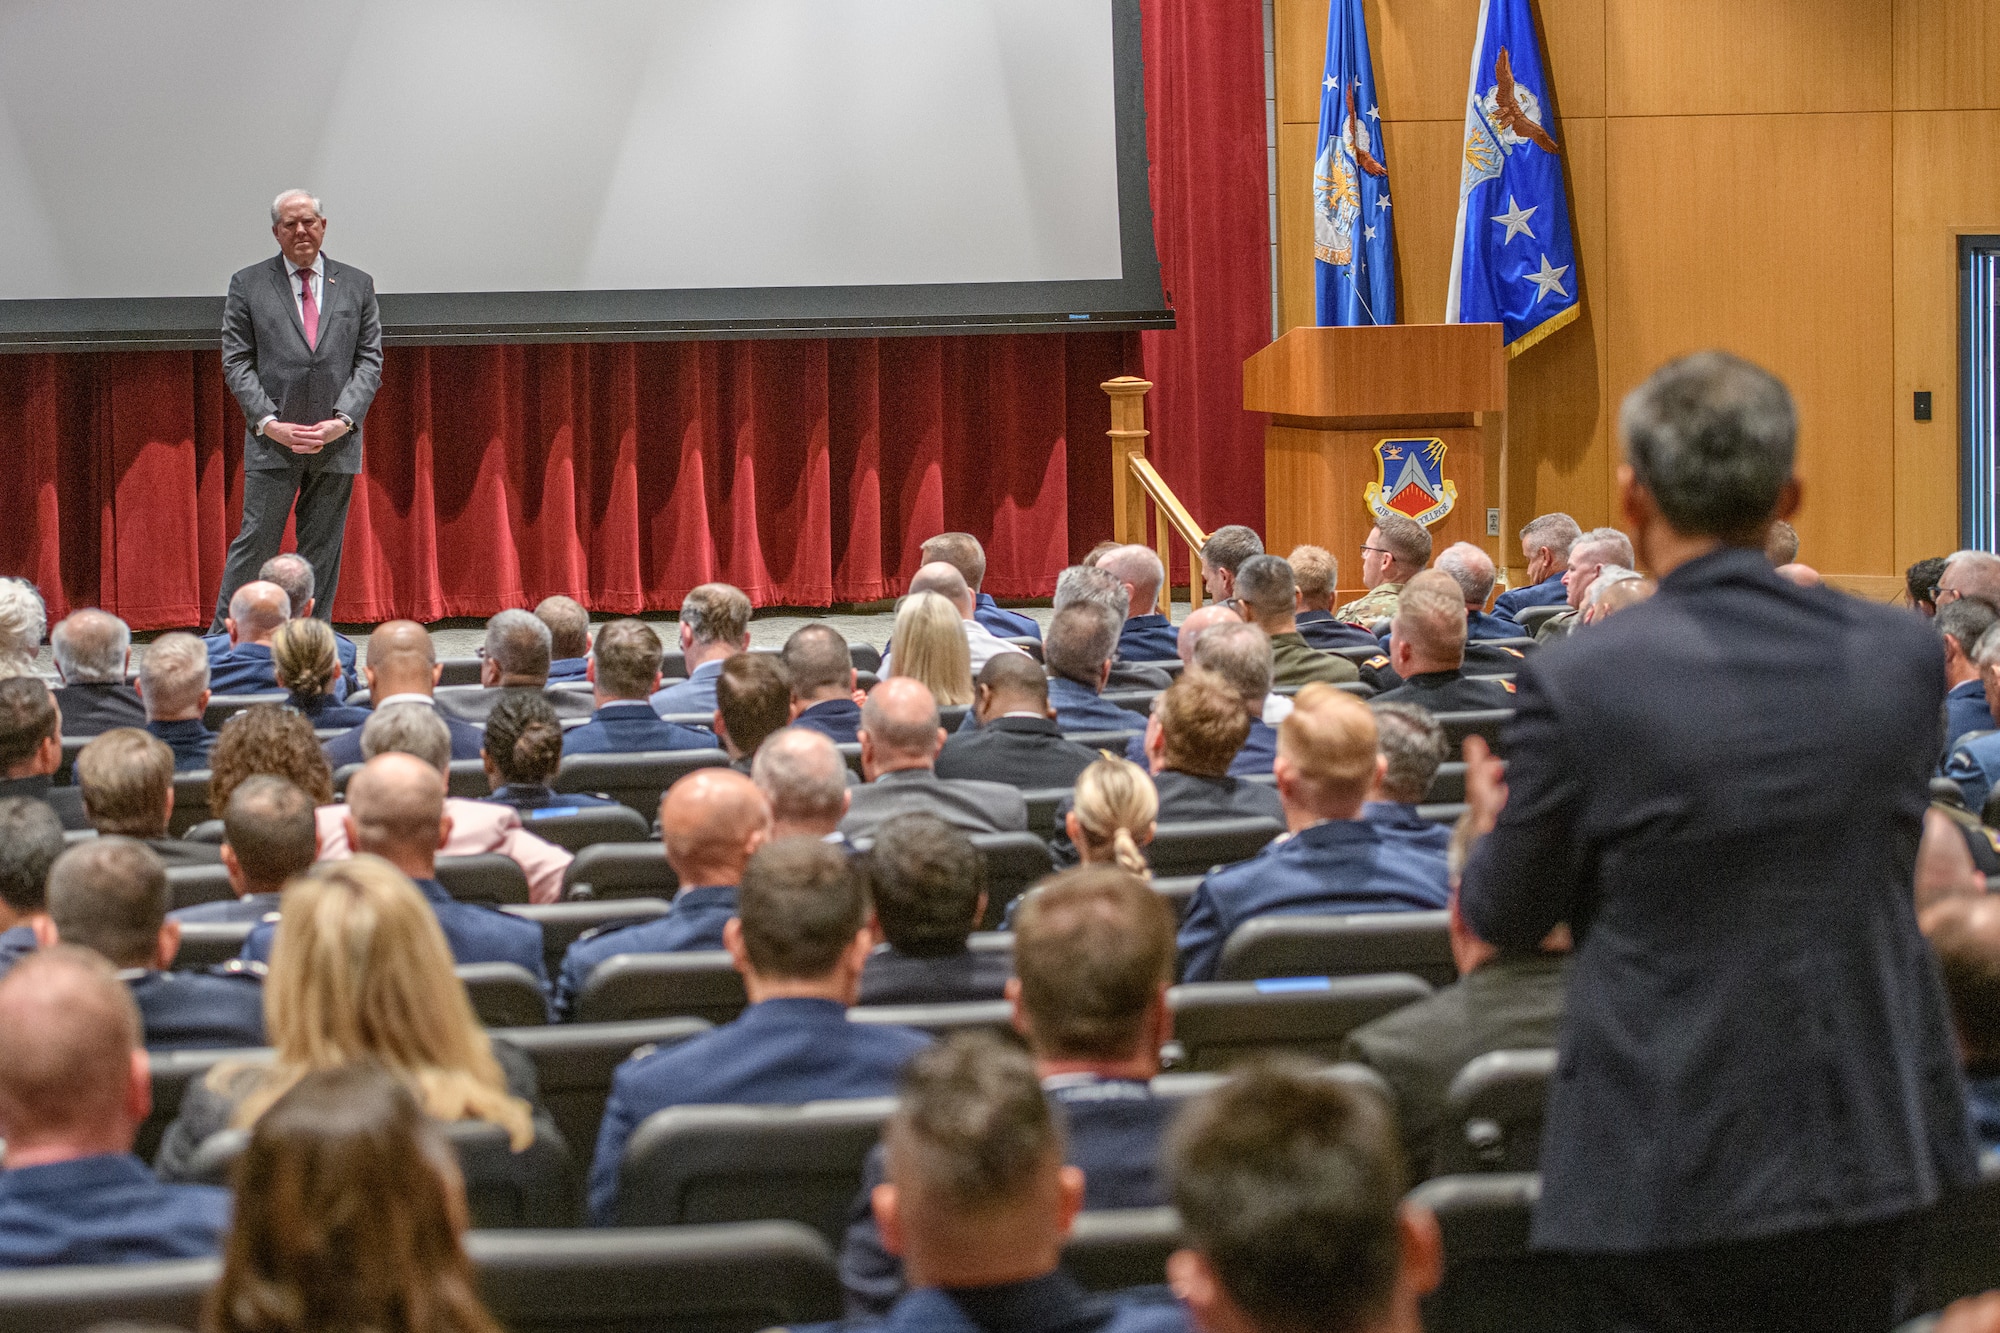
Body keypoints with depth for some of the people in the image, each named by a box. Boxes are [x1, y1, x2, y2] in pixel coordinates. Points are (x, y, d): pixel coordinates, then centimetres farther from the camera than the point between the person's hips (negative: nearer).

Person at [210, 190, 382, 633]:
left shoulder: (356, 285, 9)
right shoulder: (248, 285, 4)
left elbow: (369, 361, 6)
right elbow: (236, 363, 1)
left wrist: (343, 420, -8)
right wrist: (269, 423, -10)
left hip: (336, 441, 2)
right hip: (272, 439, -2)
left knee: (323, 551, 6)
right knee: (255, 543, -4)